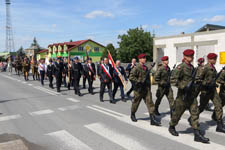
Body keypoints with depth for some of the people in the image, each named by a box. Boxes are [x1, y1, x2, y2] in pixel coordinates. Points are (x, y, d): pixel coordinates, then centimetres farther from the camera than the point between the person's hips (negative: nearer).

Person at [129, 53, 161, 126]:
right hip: (139, 89, -6)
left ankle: (152, 119, -4)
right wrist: (139, 81, -21)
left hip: (147, 89, 6)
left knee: (150, 103, -3)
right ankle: (132, 115, 36)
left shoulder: (146, 68, 12)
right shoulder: (136, 68, -11)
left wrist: (149, 87, 20)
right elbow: (131, 77, -17)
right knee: (136, 102, 11)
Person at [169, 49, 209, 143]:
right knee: (178, 112, 7)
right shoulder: (180, 67, -13)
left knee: (195, 113, 1)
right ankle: (171, 127, 30)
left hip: (191, 94, 7)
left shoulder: (192, 67, 12)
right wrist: (184, 86, -22)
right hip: (183, 94, -7)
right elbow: (173, 80, -20)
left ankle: (197, 135, 3)